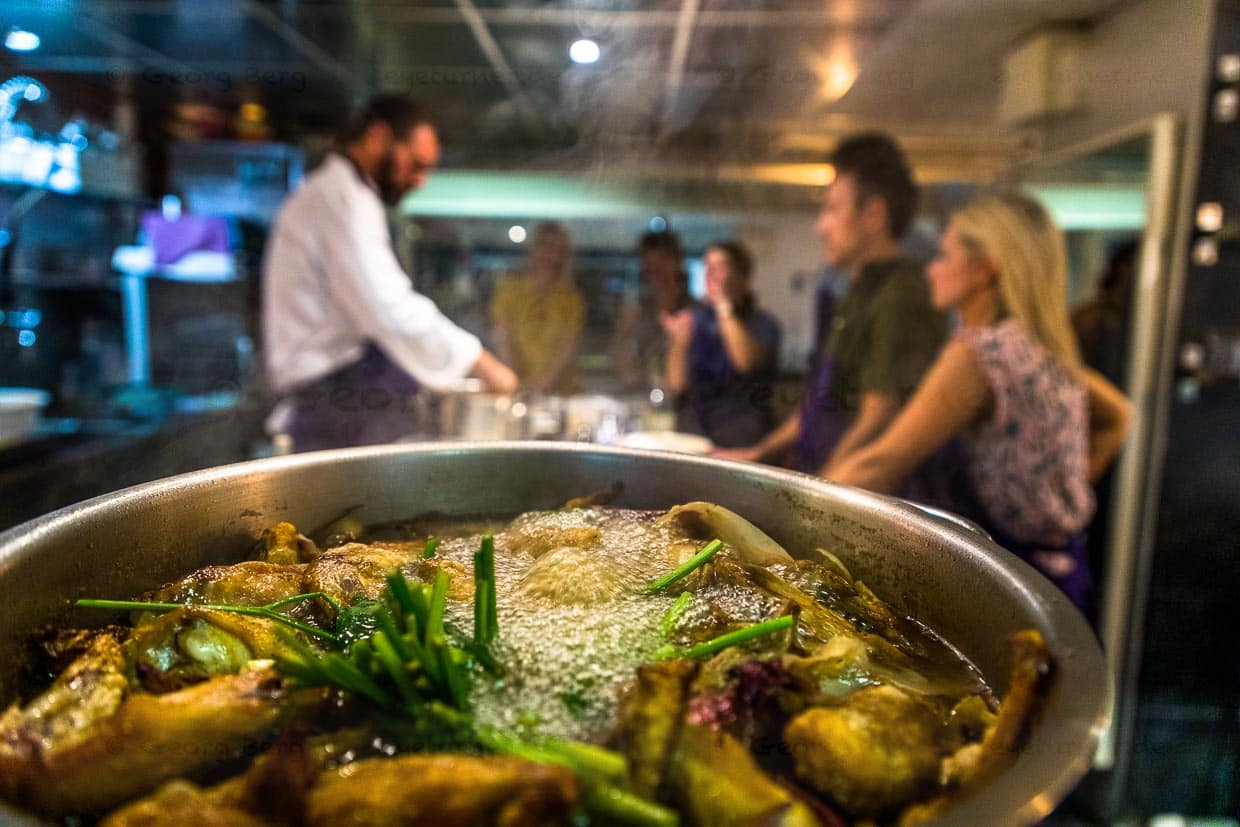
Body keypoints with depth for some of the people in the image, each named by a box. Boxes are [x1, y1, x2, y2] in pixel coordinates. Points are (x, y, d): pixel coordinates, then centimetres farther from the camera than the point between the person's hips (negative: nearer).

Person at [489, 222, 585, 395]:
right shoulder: (509, 289, 7)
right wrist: (519, 383, -14)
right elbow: (502, 340, -1)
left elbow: (568, 348, -3)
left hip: (560, 389, 0)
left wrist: (542, 384, -16)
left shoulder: (572, 298, 6)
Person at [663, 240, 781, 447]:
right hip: (694, 426, 2)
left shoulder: (762, 323, 1)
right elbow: (676, 385, 1)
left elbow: (746, 361, -22)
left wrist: (724, 307, -13)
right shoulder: (691, 319, 8)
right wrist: (679, 342, -16)